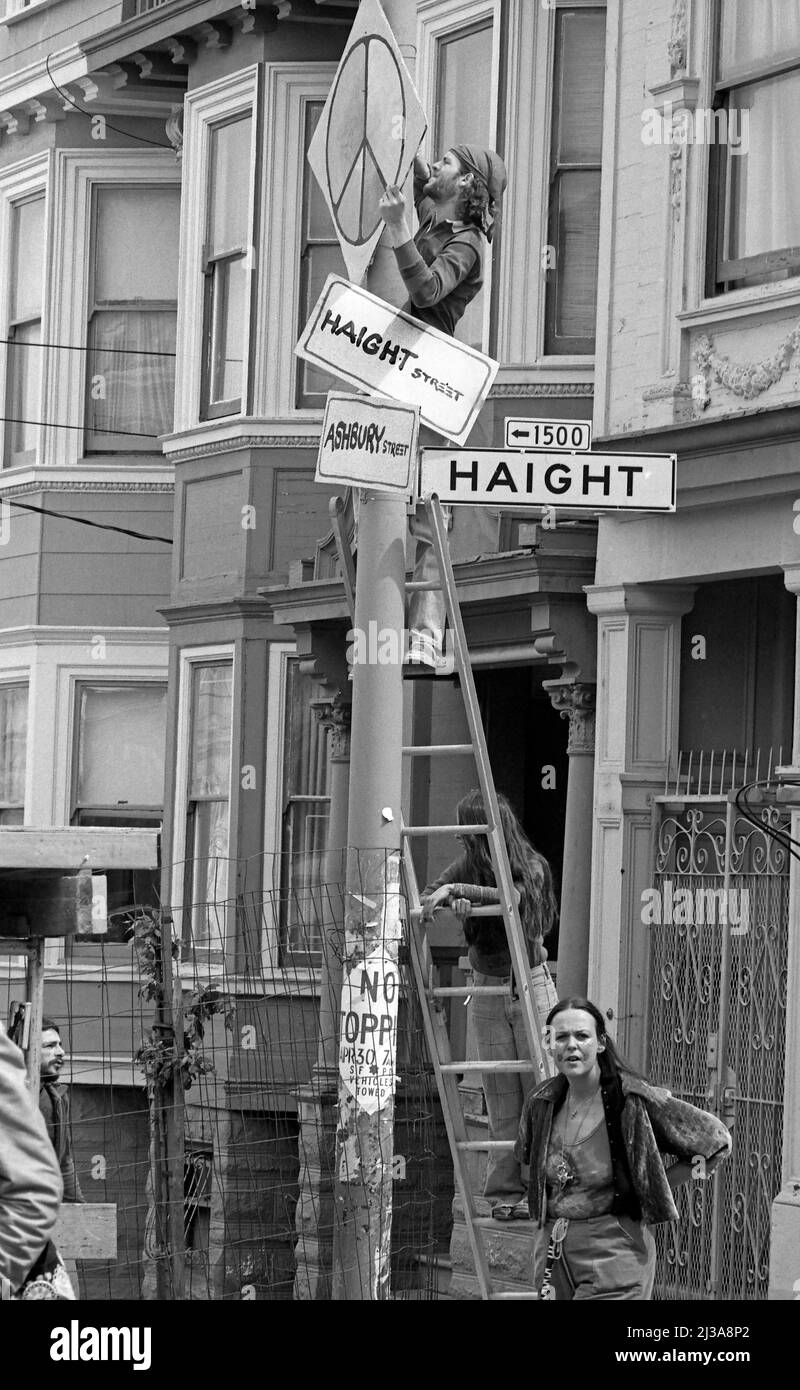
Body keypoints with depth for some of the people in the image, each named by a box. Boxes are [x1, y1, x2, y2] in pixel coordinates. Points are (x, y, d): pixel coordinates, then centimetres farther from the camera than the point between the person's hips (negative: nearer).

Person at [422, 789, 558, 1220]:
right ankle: (504, 1192, 1)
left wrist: (455, 889, -32)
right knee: (500, 1095, 0)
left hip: (531, 986, -3)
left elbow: (511, 897, -27)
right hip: (487, 990, 3)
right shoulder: (468, 865, 3)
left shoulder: (532, 868, -7)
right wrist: (453, 899, -28)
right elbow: (426, 898, -8)